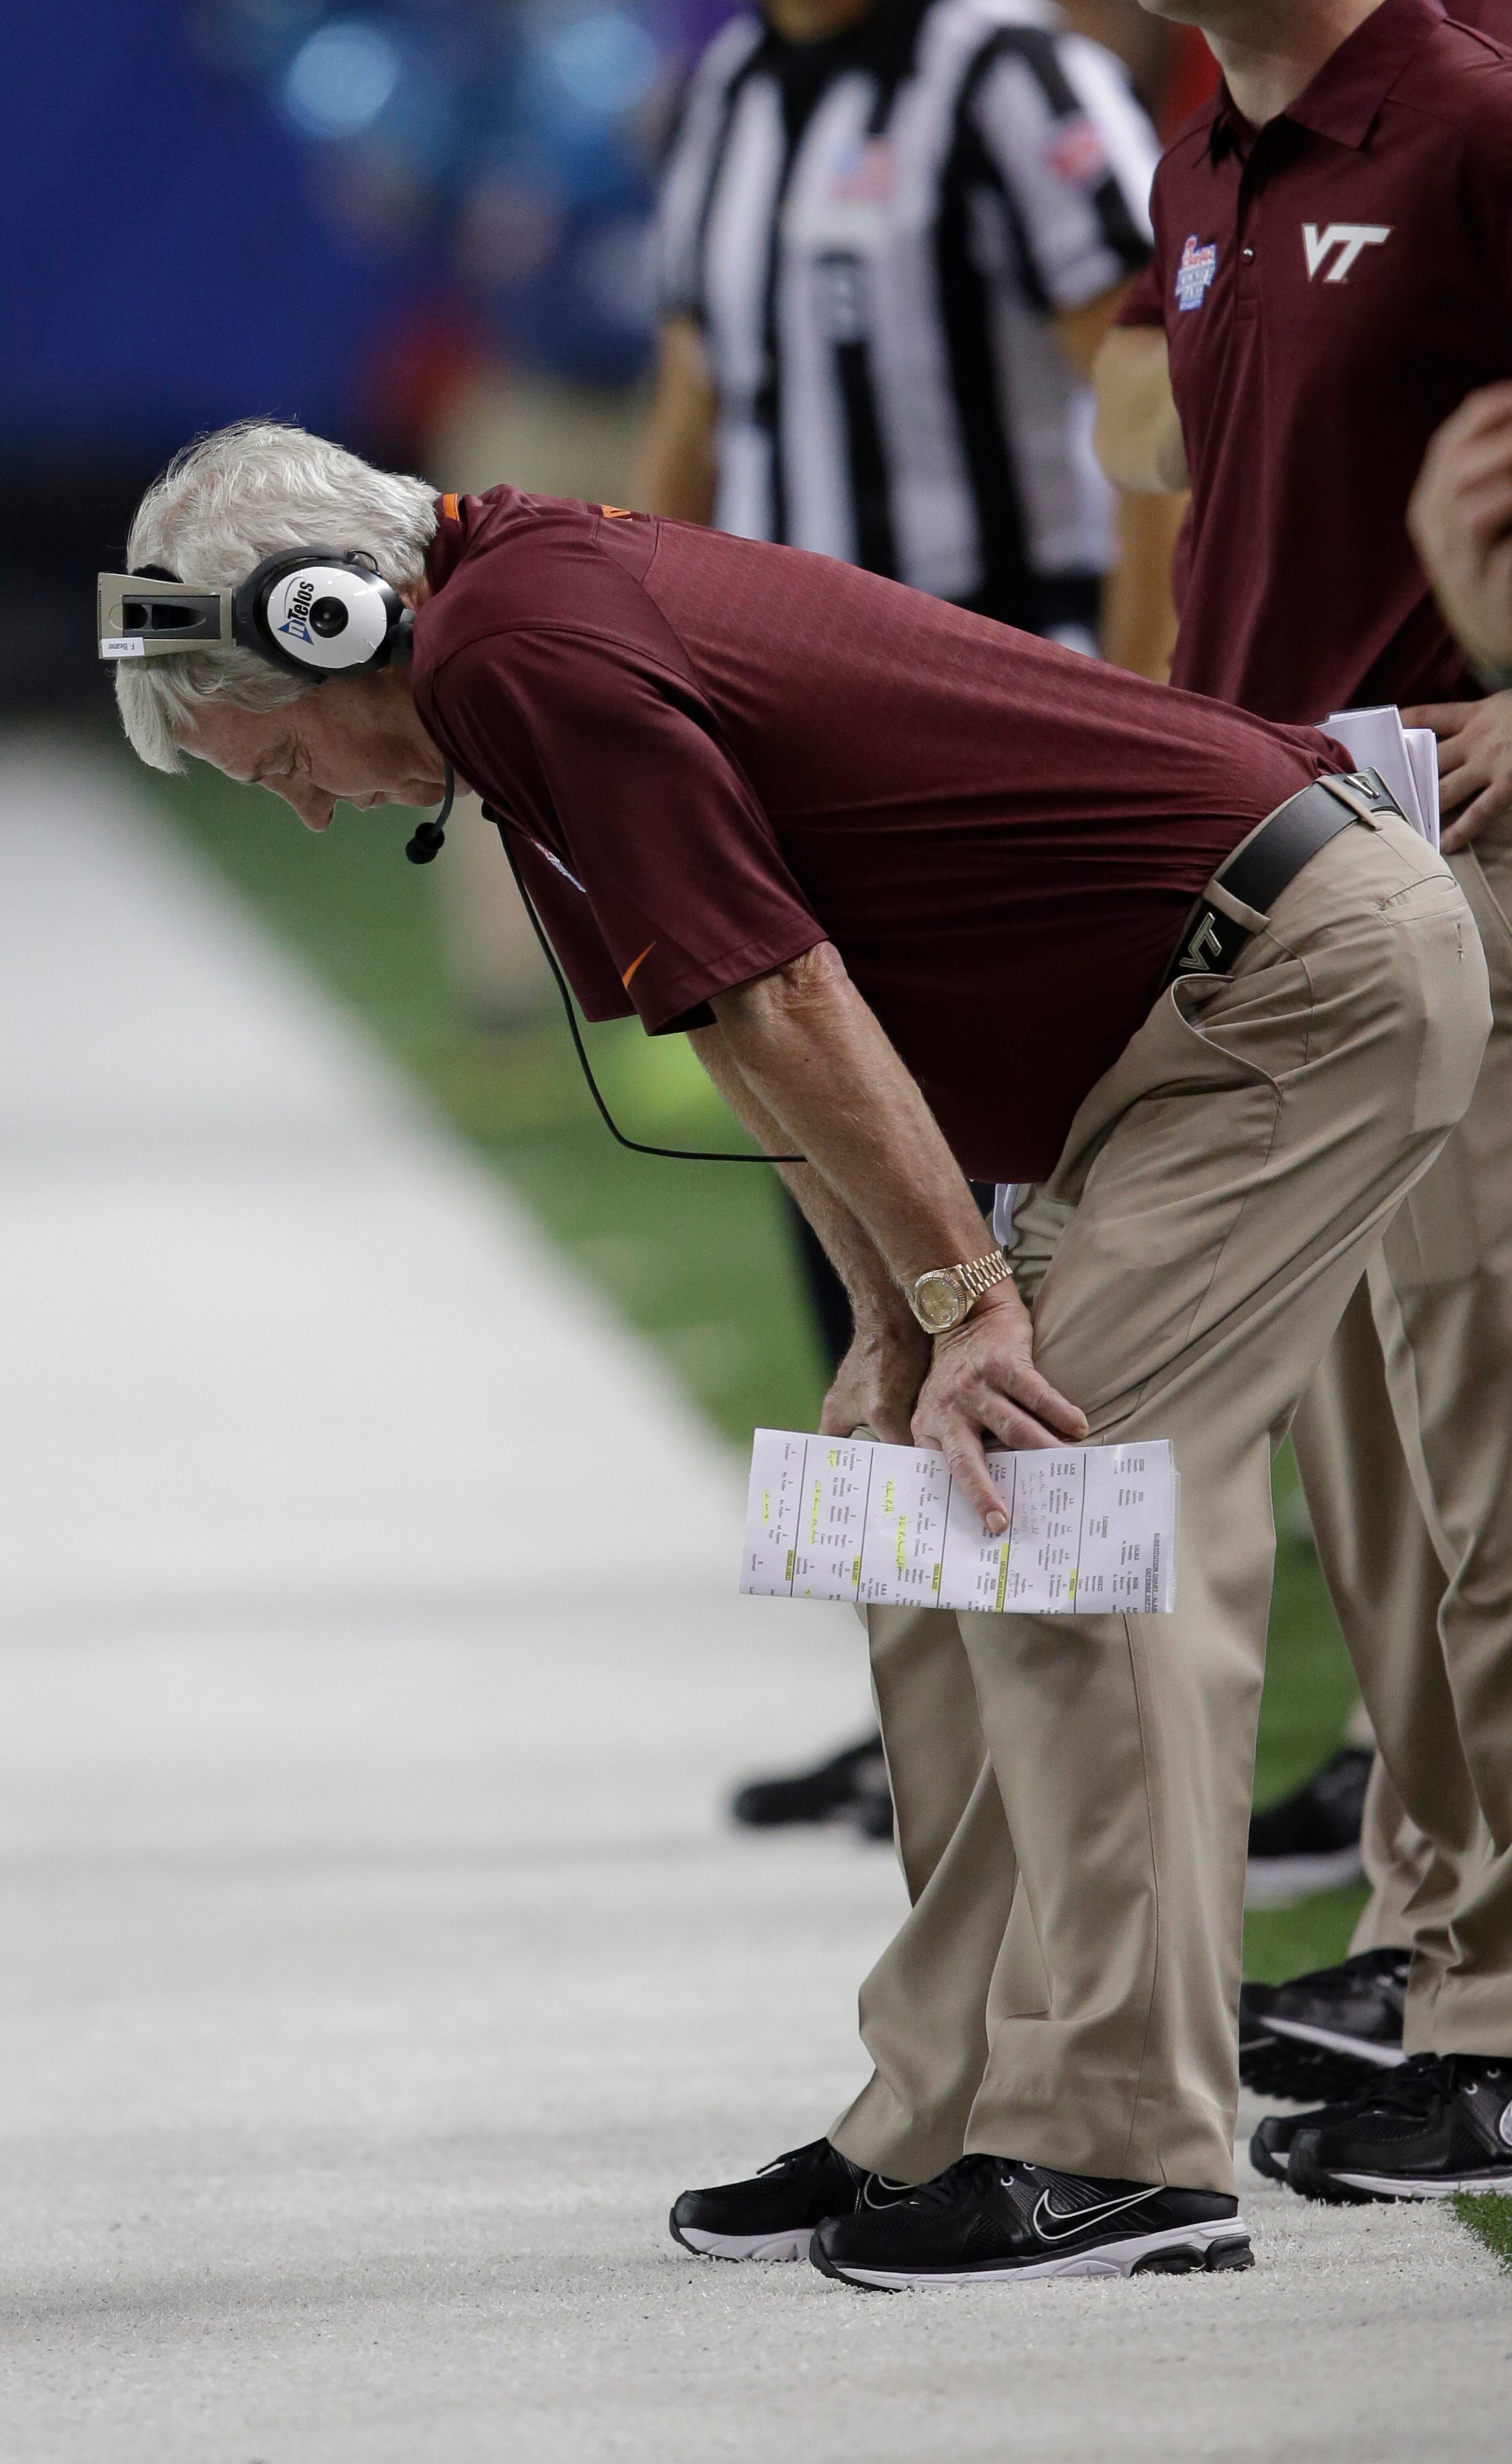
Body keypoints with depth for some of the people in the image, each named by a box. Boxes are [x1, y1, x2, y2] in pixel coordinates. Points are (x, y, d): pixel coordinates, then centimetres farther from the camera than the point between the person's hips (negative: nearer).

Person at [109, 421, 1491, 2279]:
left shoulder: (515, 656, -16)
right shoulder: (568, 592, 16)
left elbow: (776, 1008, -20)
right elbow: (767, 1024, 19)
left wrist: (961, 1300, -15)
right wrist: (894, 1321, 13)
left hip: (1301, 975, -11)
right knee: (1018, 1516, 11)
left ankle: (1124, 2154, -11)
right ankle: (936, 2128, 13)